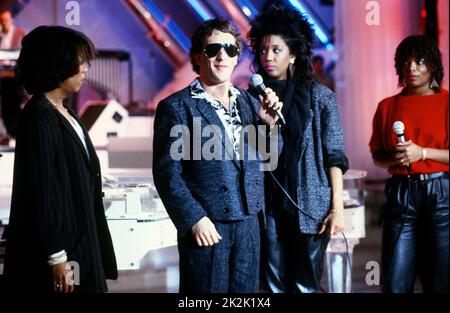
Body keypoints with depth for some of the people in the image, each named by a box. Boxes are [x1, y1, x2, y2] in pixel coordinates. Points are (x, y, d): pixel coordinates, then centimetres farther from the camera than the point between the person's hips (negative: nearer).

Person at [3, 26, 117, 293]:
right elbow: (41, 191, -18)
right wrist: (57, 257, -19)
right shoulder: (38, 118, -14)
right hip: (60, 248, -9)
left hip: (79, 242, 9)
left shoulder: (67, 116, 12)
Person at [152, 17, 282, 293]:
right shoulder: (176, 107, -5)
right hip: (206, 227, -5)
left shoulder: (248, 102, 10)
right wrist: (194, 219, -16)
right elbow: (167, 172, -9)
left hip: (248, 224, 5)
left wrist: (269, 124, -4)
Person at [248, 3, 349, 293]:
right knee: (275, 284, 6)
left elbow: (334, 156, -2)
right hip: (268, 206, 2)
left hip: (311, 206, -2)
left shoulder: (319, 96, 0)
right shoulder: (253, 96, 6)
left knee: (305, 285, 4)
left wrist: (337, 208, -7)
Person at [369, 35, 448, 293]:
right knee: (396, 283, -1)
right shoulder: (388, 106, 11)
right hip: (401, 193, 2)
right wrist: (393, 158, -3)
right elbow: (377, 156, 17)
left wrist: (422, 153, -13)